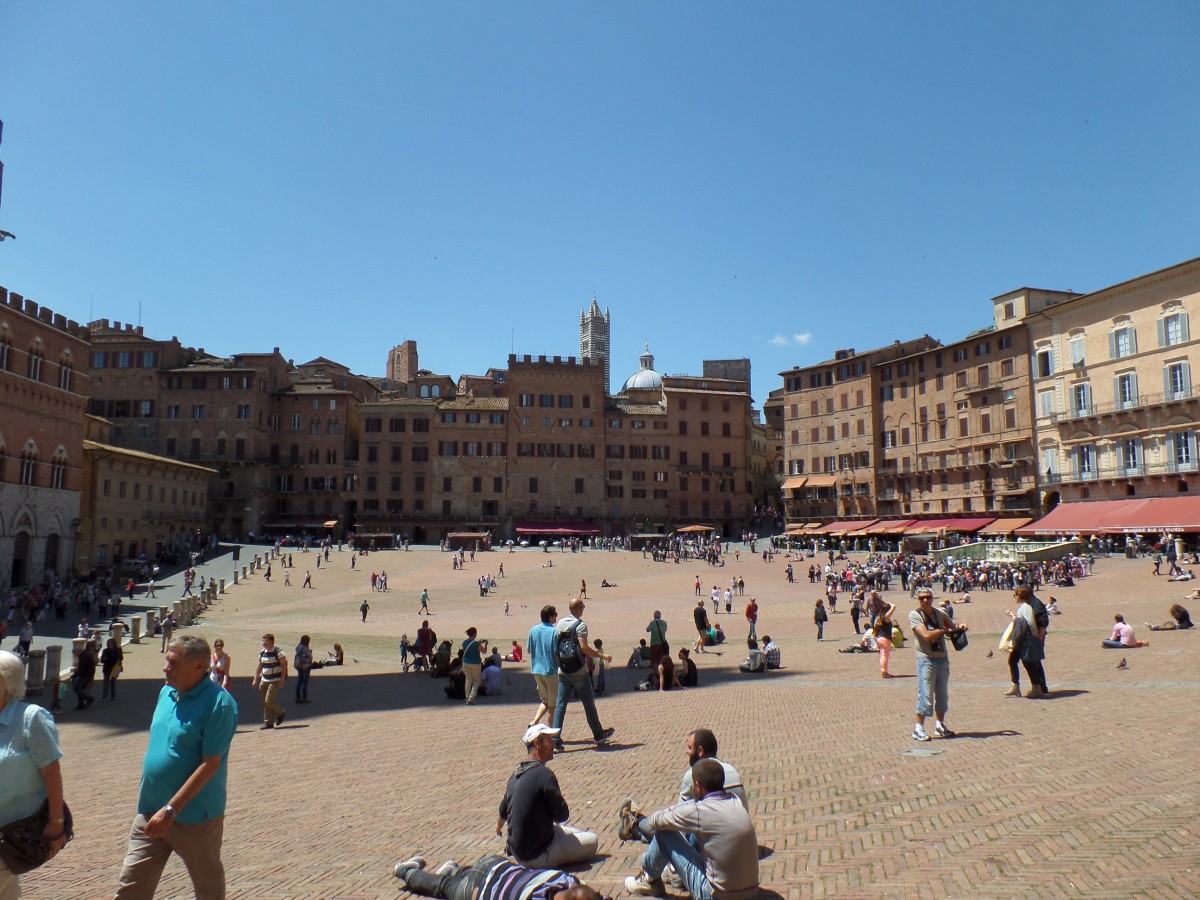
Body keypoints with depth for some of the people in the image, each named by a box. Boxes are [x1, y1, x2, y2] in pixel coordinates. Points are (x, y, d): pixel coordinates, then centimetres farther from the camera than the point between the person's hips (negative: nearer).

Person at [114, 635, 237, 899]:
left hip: (195, 816, -7)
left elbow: (210, 764, -22)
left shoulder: (219, 703, -20)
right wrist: (147, 796, 17)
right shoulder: (166, 692, 5)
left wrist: (170, 809, -22)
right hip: (151, 812, 7)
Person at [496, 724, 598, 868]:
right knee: (592, 841, -2)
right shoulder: (544, 774, -24)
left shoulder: (515, 774, 3)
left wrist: (499, 827, 40)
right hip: (536, 857, -8)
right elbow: (562, 815, -18)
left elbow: (503, 810, 19)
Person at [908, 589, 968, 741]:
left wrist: (960, 627, -3)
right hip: (926, 659, -6)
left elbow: (952, 627, 19)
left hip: (943, 658, 6)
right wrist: (944, 630, -11)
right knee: (925, 695, -6)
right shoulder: (914, 615, -9)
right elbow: (926, 635, -19)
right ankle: (918, 729, 2)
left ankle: (940, 726, 27)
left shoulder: (939, 613, 9)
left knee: (942, 694, 14)